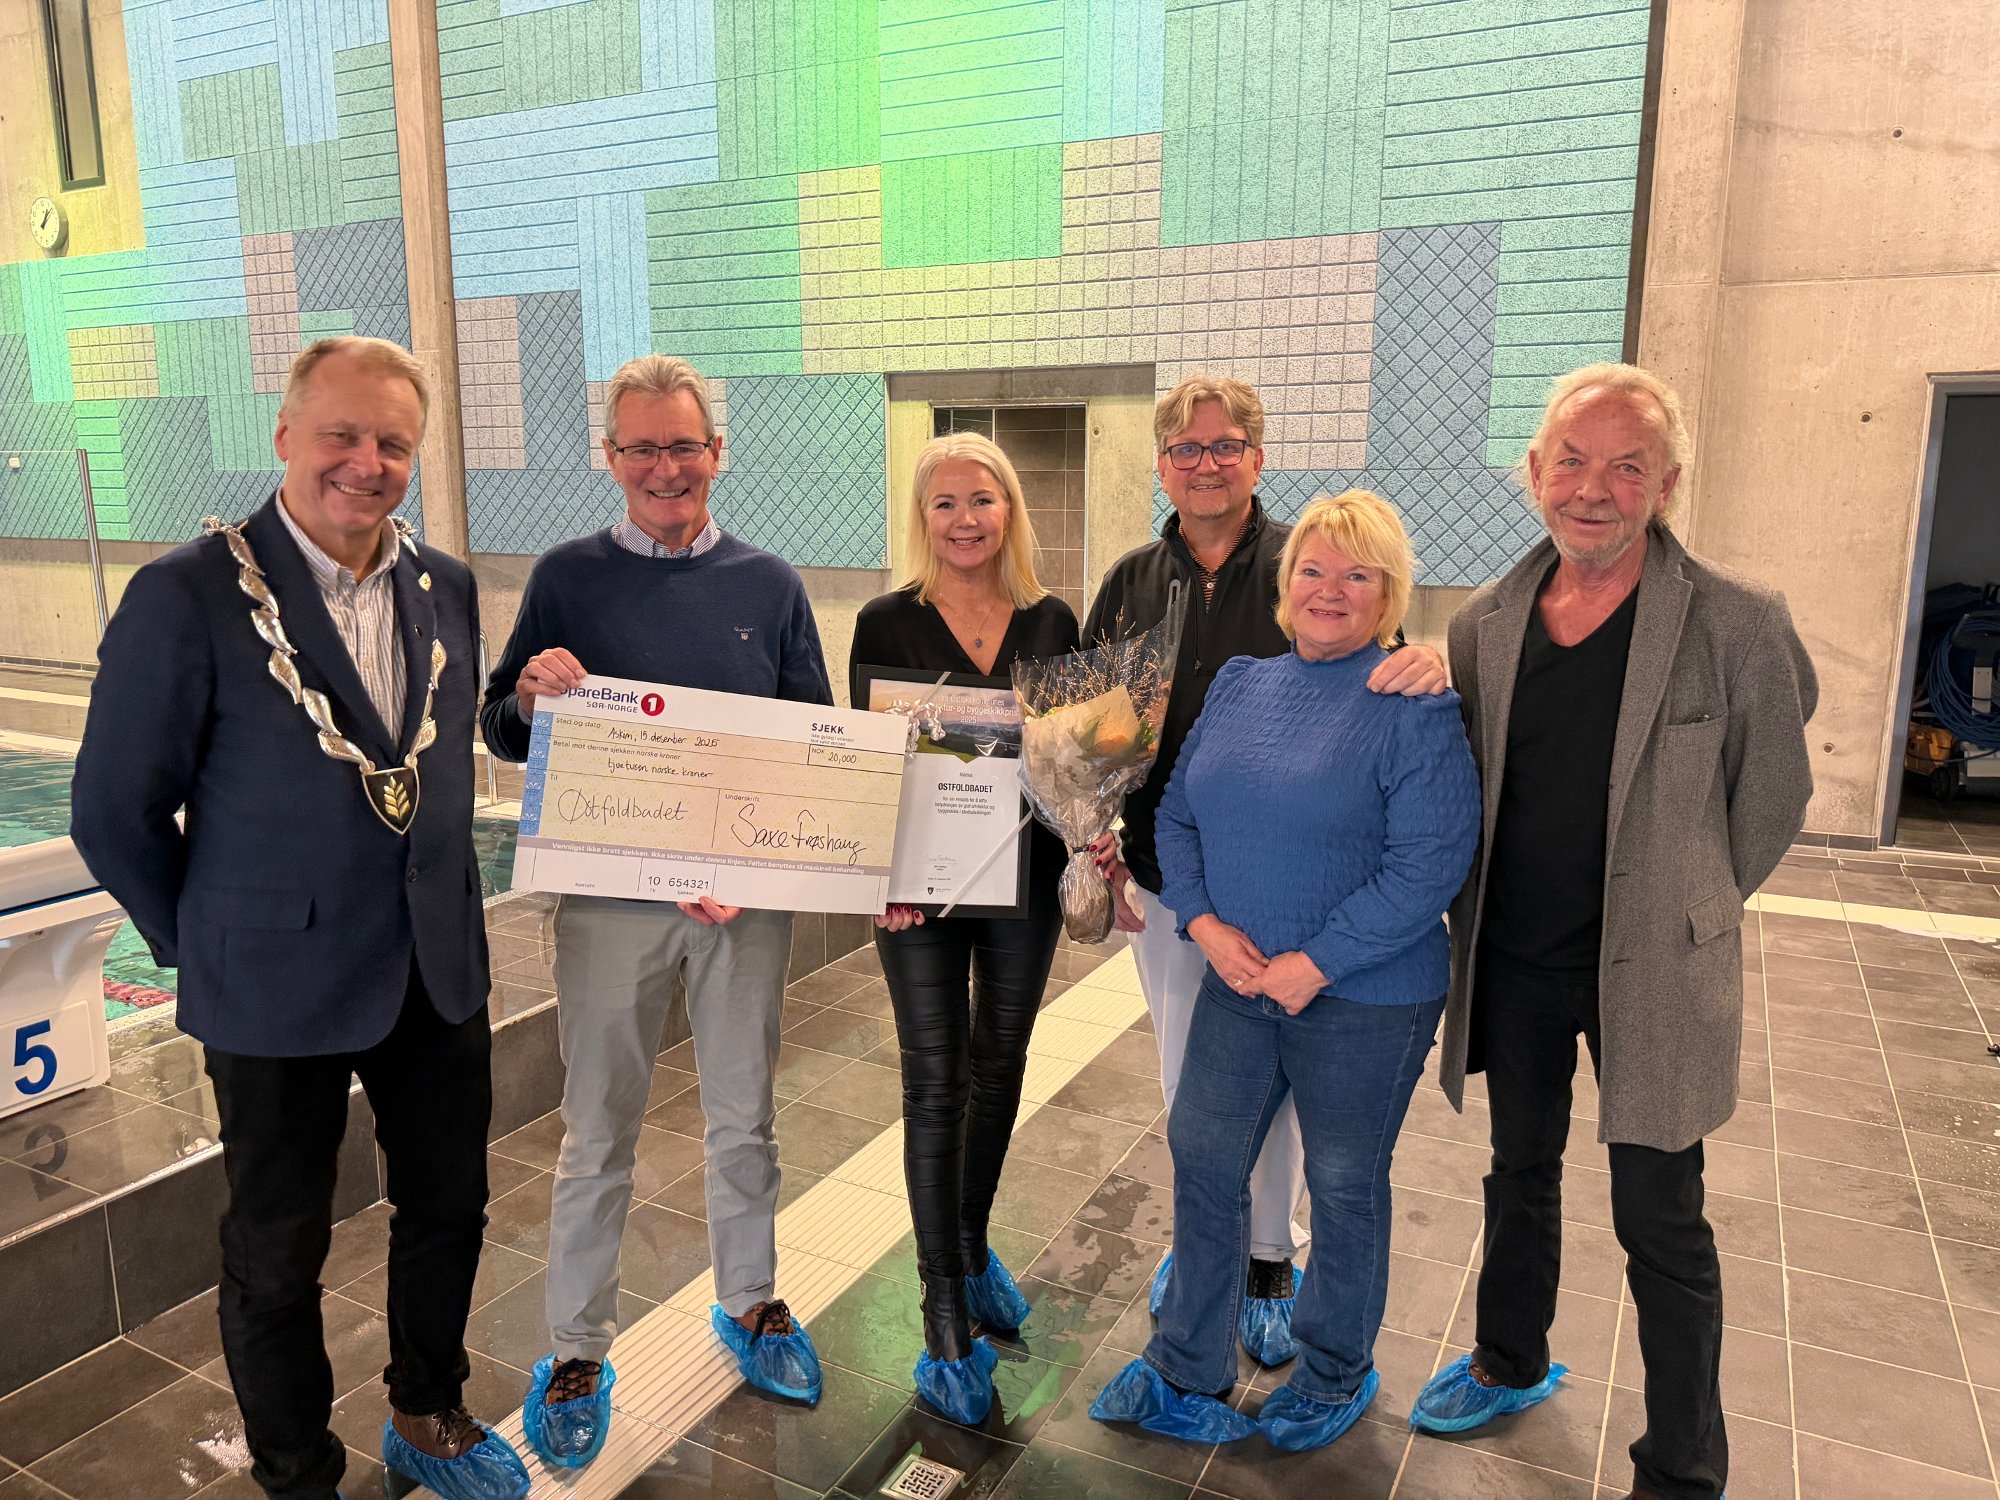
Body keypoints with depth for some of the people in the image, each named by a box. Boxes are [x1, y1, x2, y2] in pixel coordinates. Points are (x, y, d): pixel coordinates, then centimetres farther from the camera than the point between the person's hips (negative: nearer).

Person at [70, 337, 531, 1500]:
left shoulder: (447, 587, 2)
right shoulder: (188, 595, -14)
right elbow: (117, 812, -8)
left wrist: (445, 906, 9)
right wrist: (209, 950, -1)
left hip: (439, 969, 5)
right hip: (278, 988, -5)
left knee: (450, 1206, 19)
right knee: (279, 1250, 14)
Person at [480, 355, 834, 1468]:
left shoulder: (770, 584, 2)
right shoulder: (567, 578, -1)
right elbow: (502, 738, 2)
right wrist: (530, 693, -21)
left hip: (748, 894, 2)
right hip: (611, 894, -1)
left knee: (745, 1119, 16)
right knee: (599, 1137, 9)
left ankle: (750, 1301, 37)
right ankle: (579, 1349, 28)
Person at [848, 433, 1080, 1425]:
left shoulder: (1051, 623, 3)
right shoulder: (887, 624, -4)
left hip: (1023, 877, 3)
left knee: (1000, 1067, 17)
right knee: (936, 1086, 2)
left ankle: (972, 1246, 40)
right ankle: (946, 1317, 14)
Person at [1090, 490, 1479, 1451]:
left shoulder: (1416, 708, -13)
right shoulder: (1238, 685, 5)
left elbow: (1431, 863, -19)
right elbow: (1177, 813, 6)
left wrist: (1317, 962, -19)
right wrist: (1203, 921, -9)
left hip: (1364, 999, -5)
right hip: (1237, 978, 5)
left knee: (1344, 1188, 13)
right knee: (1203, 1163, 13)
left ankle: (1334, 1375, 39)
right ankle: (1186, 1373, 33)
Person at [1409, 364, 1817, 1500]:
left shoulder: (1739, 624, -14)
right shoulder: (1485, 626, -1)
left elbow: (1772, 800, -2)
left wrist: (1680, 914, 5)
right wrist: (1475, 914, 7)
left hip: (1650, 973, -4)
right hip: (1512, 959, 4)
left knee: (1660, 1218, 6)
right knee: (1520, 1172, 21)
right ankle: (1512, 1365, 45)